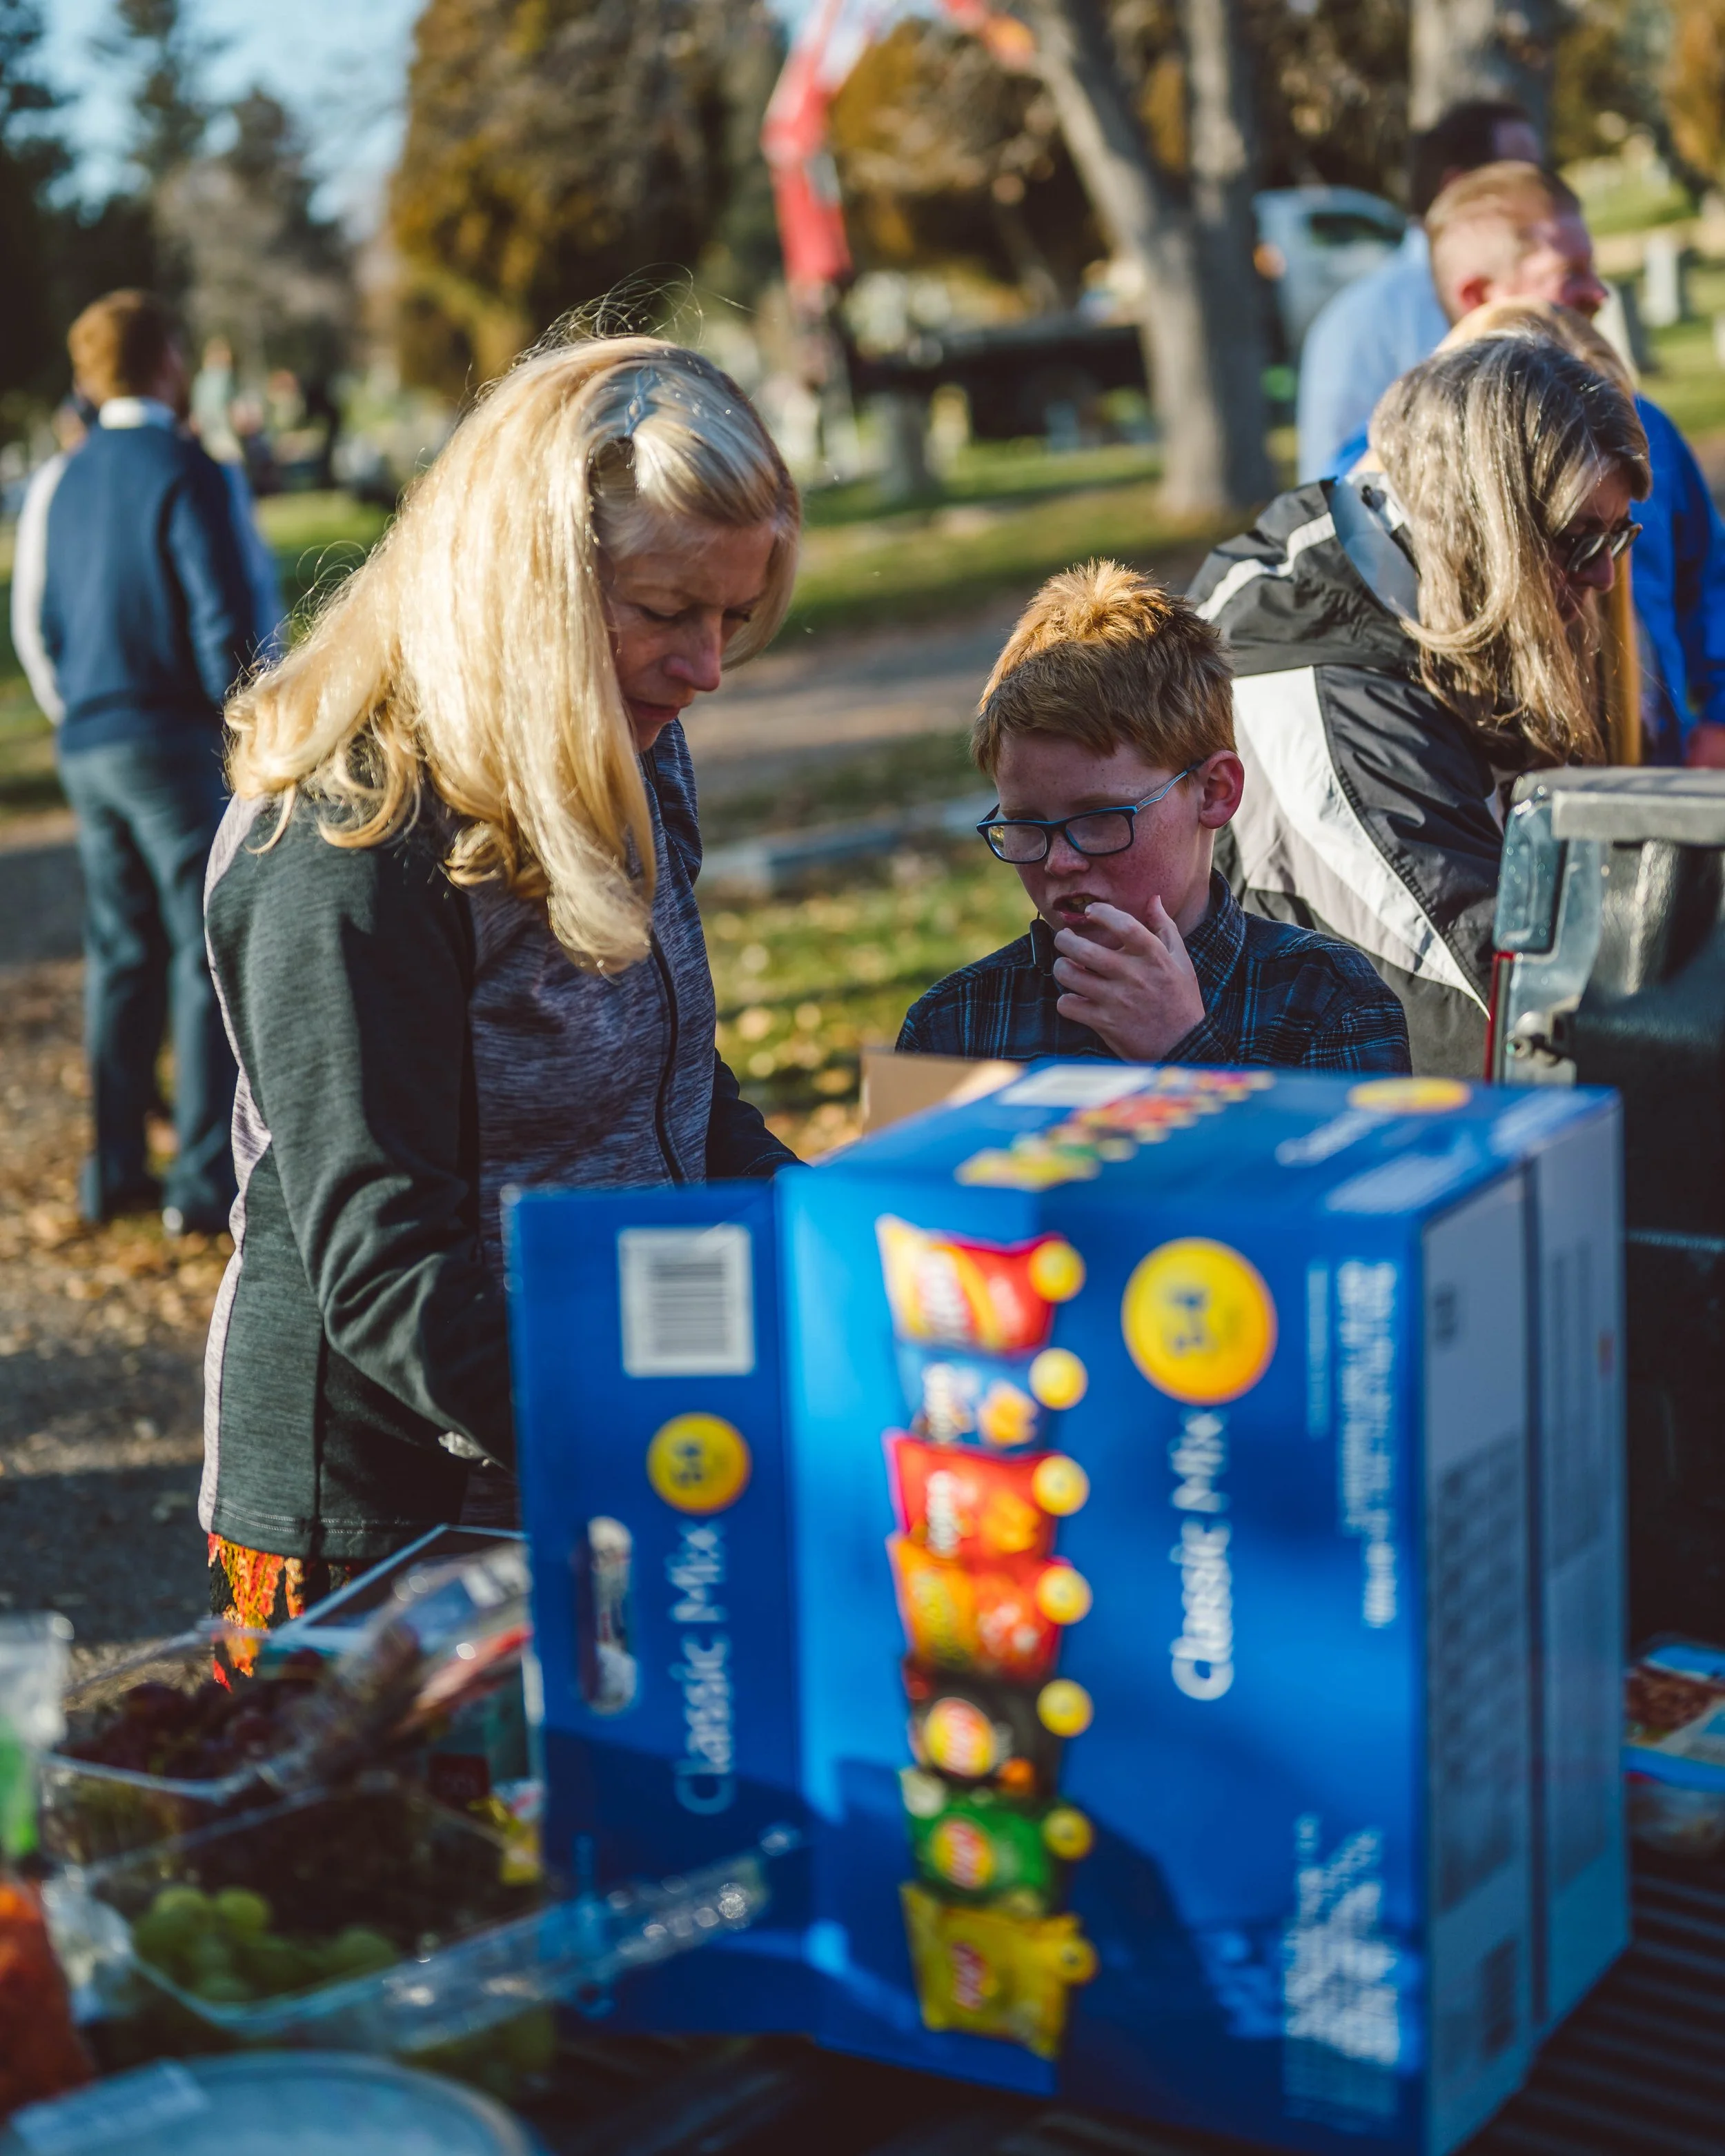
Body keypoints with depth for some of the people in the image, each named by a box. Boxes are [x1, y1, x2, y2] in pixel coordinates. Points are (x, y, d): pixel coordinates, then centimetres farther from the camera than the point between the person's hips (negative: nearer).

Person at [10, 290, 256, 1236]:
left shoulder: (59, 481, 10)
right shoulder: (183, 470, -11)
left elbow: (32, 619, 15)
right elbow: (223, 617, -15)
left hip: (88, 745, 7)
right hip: (176, 741, -7)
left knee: (120, 955, 13)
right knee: (208, 955, -2)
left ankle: (115, 1169, 17)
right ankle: (206, 1181, -2)